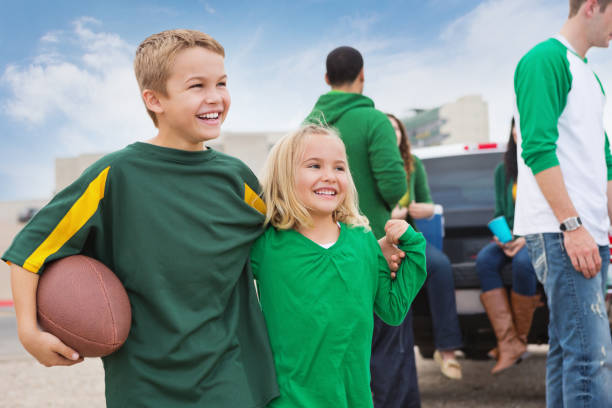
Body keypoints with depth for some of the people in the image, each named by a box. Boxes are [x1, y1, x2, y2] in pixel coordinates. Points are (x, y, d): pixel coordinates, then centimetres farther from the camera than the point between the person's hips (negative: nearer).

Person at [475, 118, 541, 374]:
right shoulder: (504, 170, 12)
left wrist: (529, 238, -19)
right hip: (511, 238, 4)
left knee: (522, 262, -37)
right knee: (484, 260, -28)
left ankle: (520, 339, -19)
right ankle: (508, 343, -33)